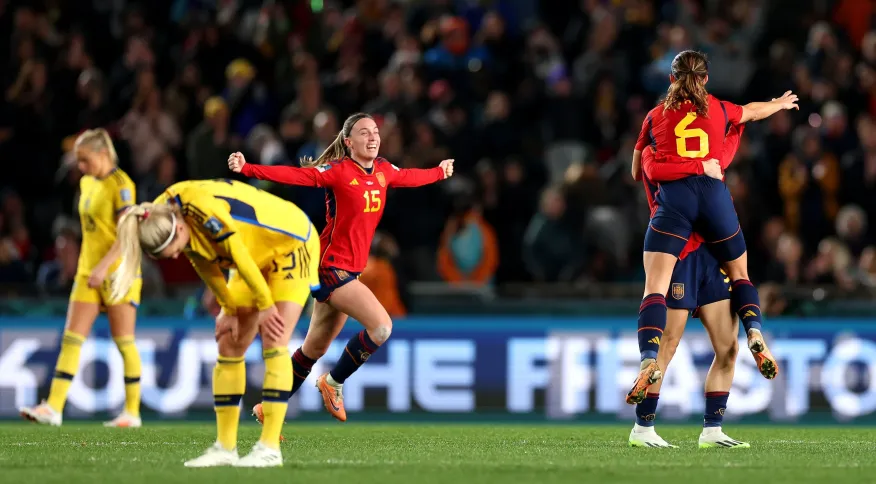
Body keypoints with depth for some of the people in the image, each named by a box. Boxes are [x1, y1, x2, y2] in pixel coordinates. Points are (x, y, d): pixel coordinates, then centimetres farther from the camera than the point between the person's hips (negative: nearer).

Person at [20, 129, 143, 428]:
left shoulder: (120, 185, -11)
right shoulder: (87, 183, 13)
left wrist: (104, 266, -26)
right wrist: (89, 267, 18)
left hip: (118, 271, -8)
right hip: (88, 273, 8)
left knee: (124, 341, -2)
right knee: (71, 338, -1)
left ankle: (132, 412, 5)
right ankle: (54, 407, -5)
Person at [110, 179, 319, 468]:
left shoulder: (205, 209, -38)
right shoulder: (161, 217, -12)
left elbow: (239, 256, -29)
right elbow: (208, 266, 1)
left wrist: (265, 305, -18)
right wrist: (231, 310, 2)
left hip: (291, 243, -8)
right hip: (257, 258, 8)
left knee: (274, 343, -17)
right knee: (229, 345, 1)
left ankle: (270, 447, -17)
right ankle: (225, 447, 3)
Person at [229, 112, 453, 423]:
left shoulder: (383, 171, 8)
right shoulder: (337, 171, -14)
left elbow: (410, 177, 29)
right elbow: (294, 175, -22)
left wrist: (440, 173, 46)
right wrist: (247, 169, -33)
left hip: (351, 270, 8)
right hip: (331, 266, -8)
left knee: (315, 350, 15)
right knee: (381, 326, -19)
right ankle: (333, 383, -1)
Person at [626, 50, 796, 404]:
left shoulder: (655, 116, 18)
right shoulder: (720, 109, 20)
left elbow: (638, 170, 29)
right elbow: (754, 111, 43)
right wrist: (780, 104, 64)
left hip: (672, 196, -1)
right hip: (714, 193, 1)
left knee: (654, 288, -12)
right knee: (739, 274, 20)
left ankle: (649, 361, -34)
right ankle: (754, 332, -8)